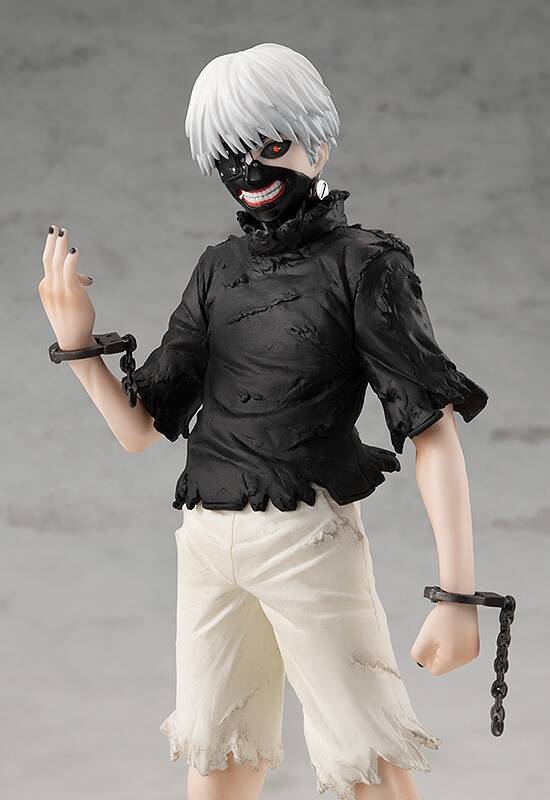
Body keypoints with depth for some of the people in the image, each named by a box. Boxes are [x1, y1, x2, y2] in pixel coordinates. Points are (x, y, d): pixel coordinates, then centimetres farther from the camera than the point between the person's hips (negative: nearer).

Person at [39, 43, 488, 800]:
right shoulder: (218, 270, 12)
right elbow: (140, 427, 11)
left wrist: (458, 595, -17)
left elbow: (435, 431, -10)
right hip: (206, 540, 5)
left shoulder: (362, 263, -3)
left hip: (305, 538, -5)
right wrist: (77, 342, -7)